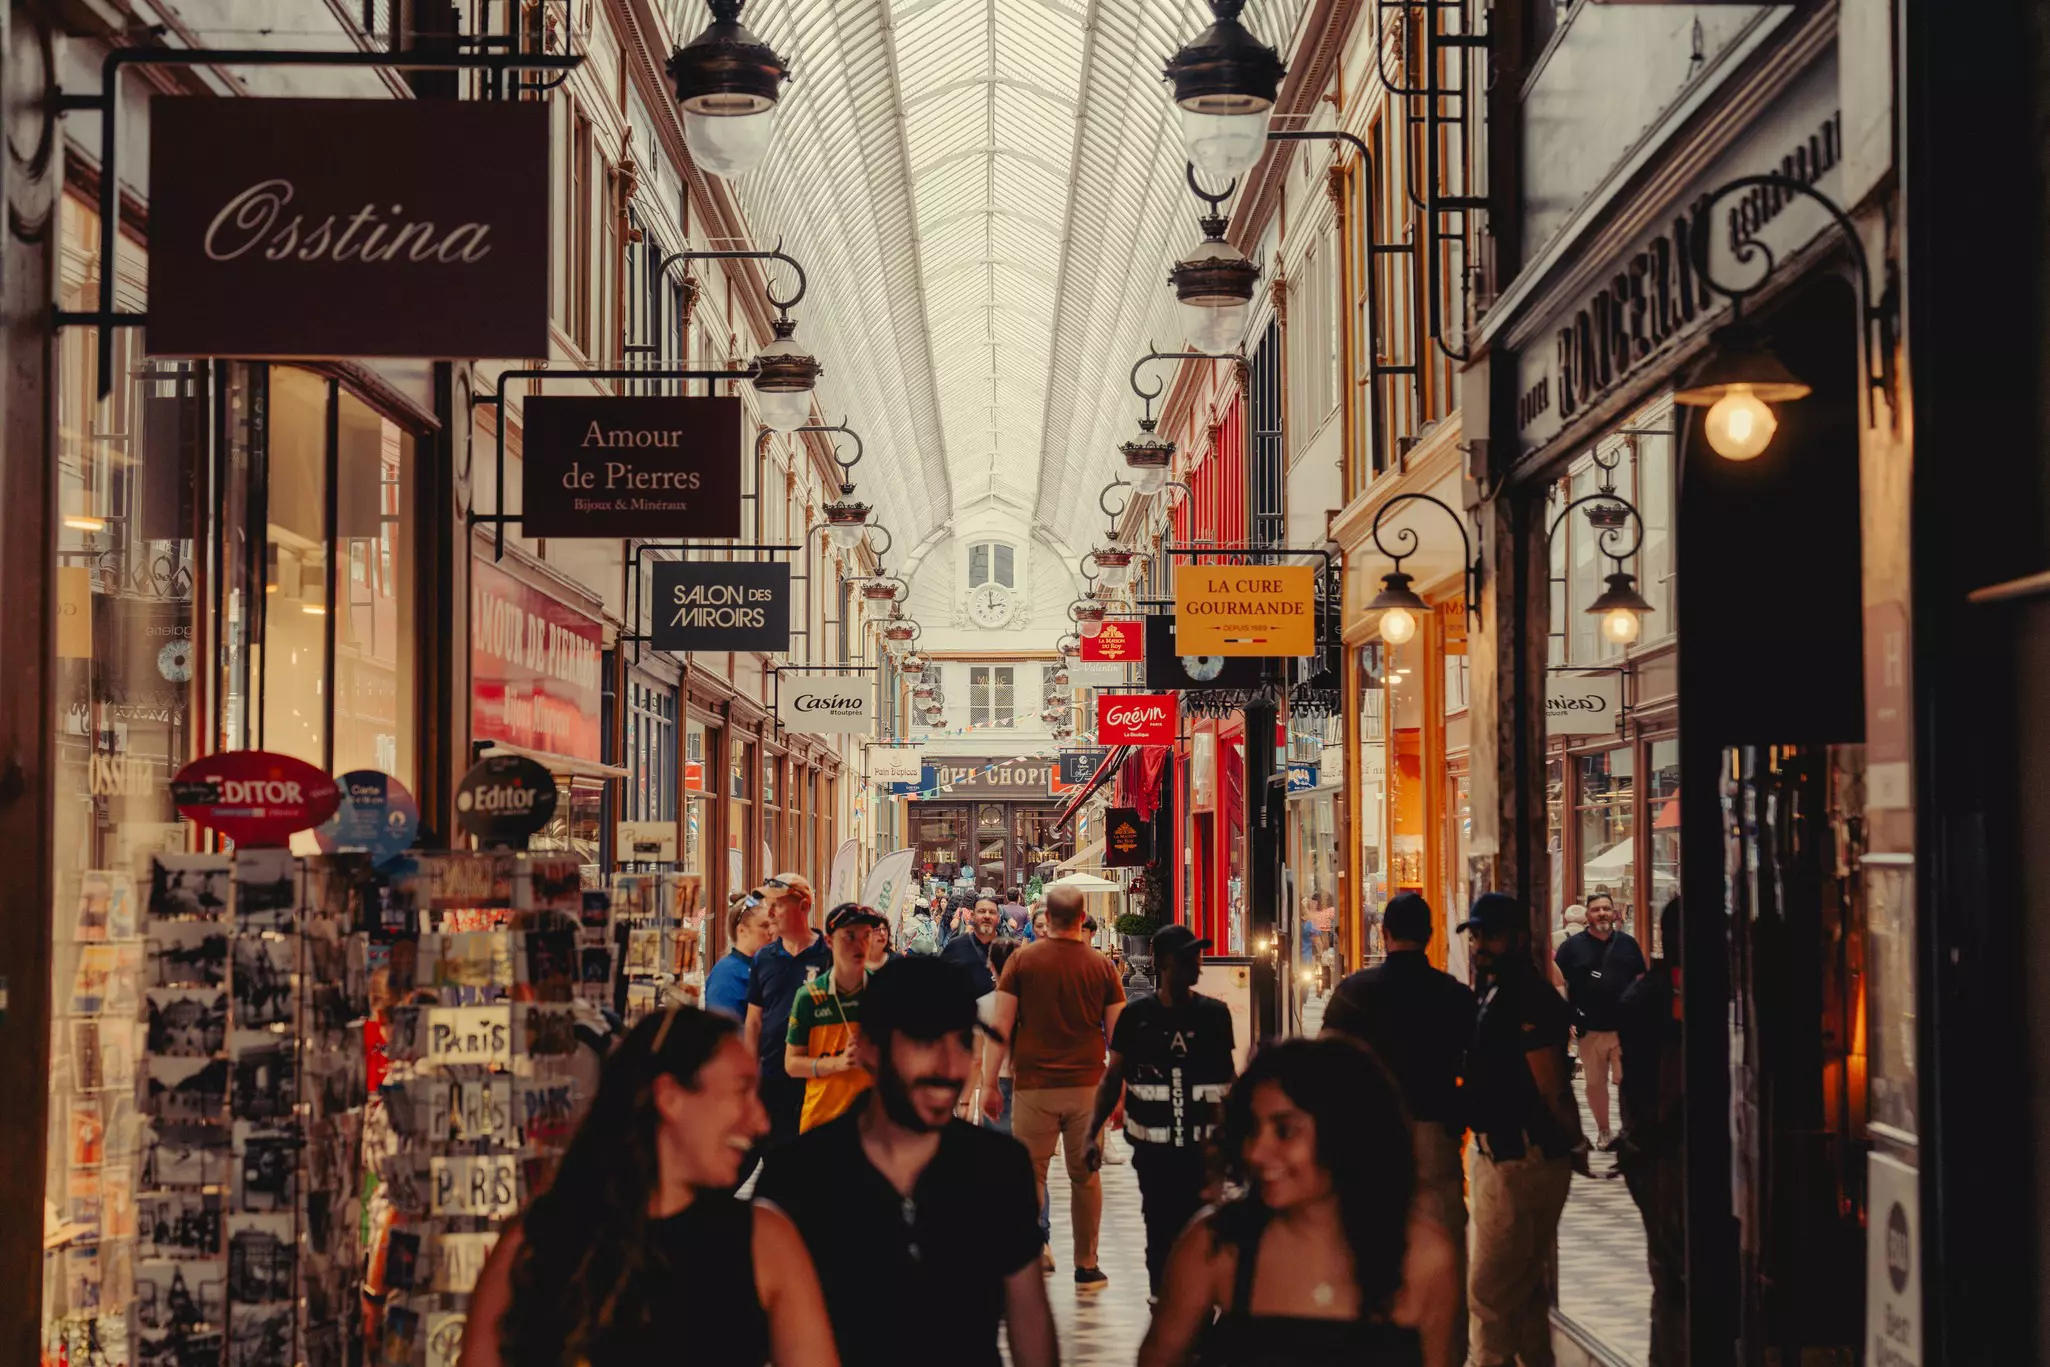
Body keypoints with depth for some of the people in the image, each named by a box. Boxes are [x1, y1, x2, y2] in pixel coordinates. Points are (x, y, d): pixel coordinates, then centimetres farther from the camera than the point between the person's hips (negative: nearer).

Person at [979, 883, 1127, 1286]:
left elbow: (1001, 1026, -3)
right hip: (1086, 1086, 1)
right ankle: (1086, 1266, 16)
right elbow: (1117, 1034, 6)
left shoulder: (1022, 960, -1)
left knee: (1030, 1176, 5)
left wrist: (989, 1084, 2)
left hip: (1034, 1085, -1)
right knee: (1085, 1177, 10)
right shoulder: (1101, 966, 4)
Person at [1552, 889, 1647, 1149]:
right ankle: (1603, 1131, 20)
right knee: (1595, 1082, 7)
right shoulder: (1572, 945, 1)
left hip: (1625, 1027, 0)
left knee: (1626, 1080, -4)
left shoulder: (1627, 943, 7)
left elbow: (1641, 982, 12)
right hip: (1589, 1028, 0)